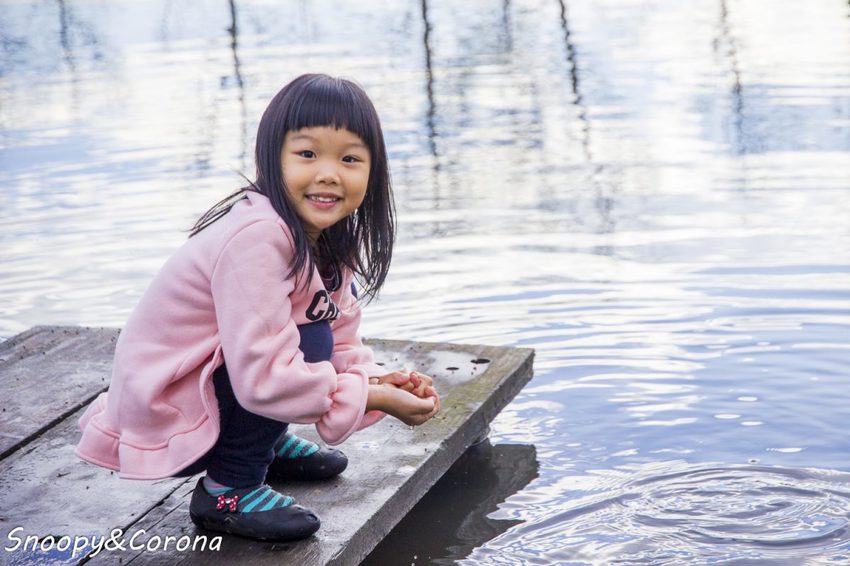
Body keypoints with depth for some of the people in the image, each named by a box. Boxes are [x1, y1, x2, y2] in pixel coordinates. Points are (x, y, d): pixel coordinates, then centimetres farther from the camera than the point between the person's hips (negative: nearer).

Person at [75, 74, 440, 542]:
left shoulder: (326, 237, 1)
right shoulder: (257, 237, -28)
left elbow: (342, 345, 3)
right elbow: (264, 377, -32)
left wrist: (382, 380, -17)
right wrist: (371, 398, -24)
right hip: (166, 420, -9)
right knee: (308, 340, -24)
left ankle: (269, 441, 17)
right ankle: (227, 490, -10)